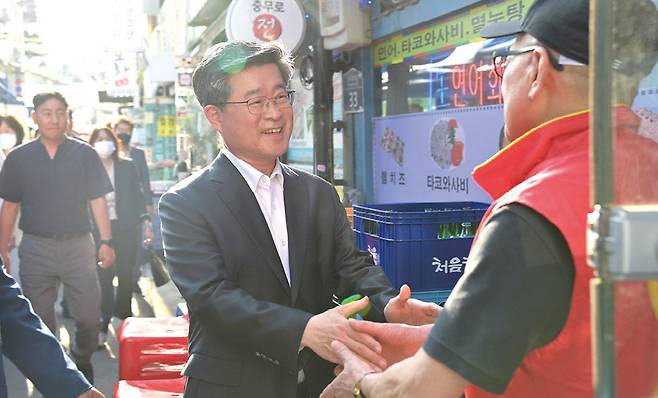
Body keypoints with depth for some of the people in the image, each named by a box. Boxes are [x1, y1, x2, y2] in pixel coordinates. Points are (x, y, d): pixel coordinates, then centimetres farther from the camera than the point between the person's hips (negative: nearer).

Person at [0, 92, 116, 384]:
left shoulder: (85, 154, 3)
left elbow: (97, 201, 3)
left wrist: (106, 242, -4)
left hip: (78, 245, 0)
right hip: (36, 247, 1)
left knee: (88, 316, 1)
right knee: (40, 319, 7)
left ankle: (82, 362, 26)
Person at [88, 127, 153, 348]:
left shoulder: (127, 167, 5)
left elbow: (137, 196, 7)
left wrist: (145, 222, -1)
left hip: (126, 229, 1)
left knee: (125, 274, 6)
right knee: (103, 277, -6)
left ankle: (123, 311, 26)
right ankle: (102, 326, -4)